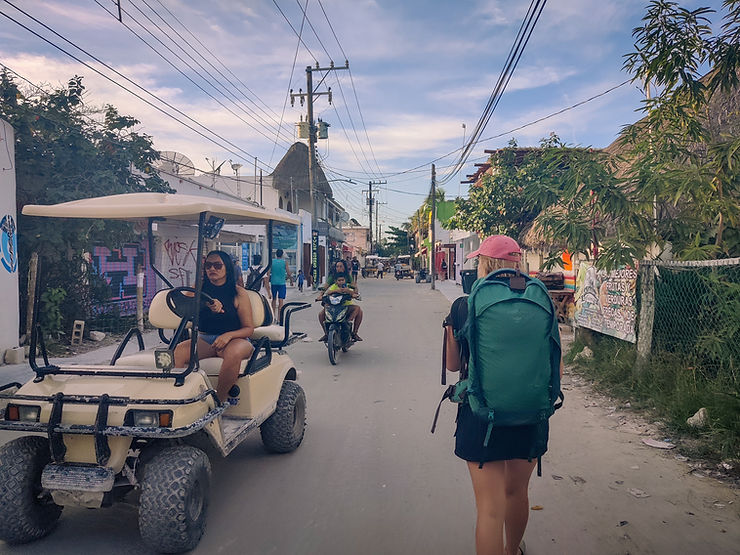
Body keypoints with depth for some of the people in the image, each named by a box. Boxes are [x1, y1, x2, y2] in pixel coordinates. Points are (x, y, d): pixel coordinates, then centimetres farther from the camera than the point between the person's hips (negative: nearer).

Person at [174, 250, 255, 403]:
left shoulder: (239, 293, 0)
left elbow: (249, 328, -2)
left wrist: (228, 335, -22)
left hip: (234, 340, -3)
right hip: (205, 339, 3)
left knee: (234, 352, -37)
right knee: (177, 351, -25)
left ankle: (219, 401, -25)